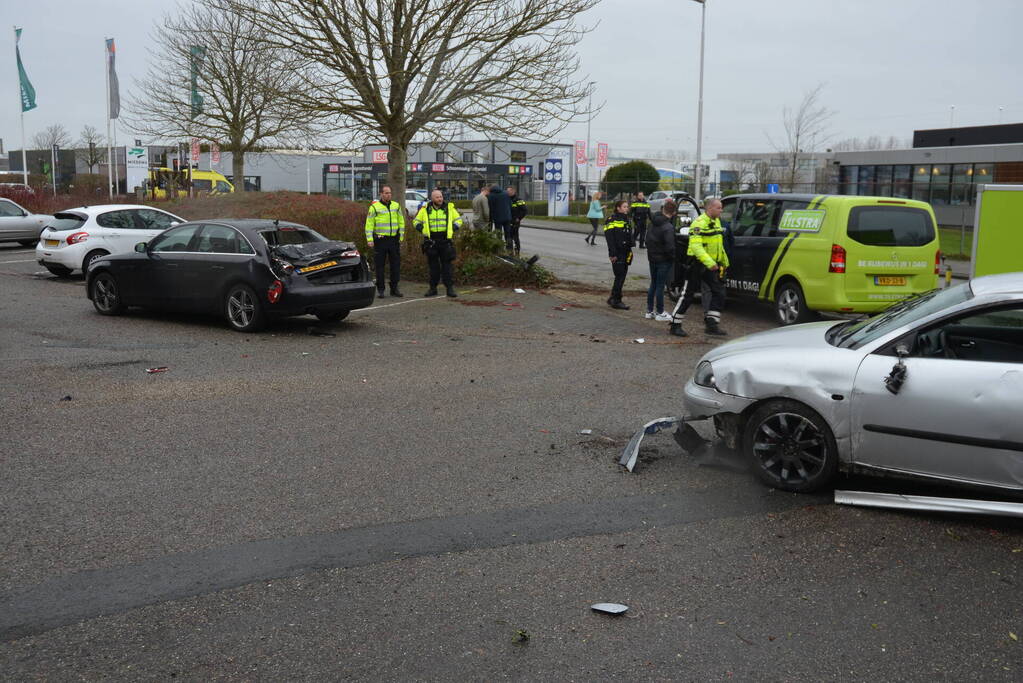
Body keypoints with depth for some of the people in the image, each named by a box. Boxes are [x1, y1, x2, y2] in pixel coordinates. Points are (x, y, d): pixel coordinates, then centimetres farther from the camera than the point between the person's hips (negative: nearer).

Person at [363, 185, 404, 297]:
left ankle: (394, 288, 15)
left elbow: (401, 222, 15)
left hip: (394, 240, 3)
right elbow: (369, 225, -3)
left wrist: (401, 237, 9)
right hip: (380, 240, -3)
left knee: (396, 264, 5)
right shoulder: (374, 207, -1)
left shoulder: (396, 206, 10)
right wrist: (369, 239, -11)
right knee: (379, 265, 1)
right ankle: (380, 289, 10)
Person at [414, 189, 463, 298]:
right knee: (433, 265, 7)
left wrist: (452, 228, -3)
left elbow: (458, 220, 14)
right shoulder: (425, 209, 5)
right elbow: (416, 221, 15)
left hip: (445, 240, -1)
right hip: (431, 240, 1)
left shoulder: (449, 208, 5)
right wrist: (422, 228, -3)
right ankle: (433, 288, 14)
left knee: (446, 264, -1)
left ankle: (450, 288, 1)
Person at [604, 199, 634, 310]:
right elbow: (609, 238, -15)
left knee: (621, 277, 9)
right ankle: (616, 301, -2)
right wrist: (613, 254, -19)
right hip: (617, 254, -8)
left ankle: (613, 299, 18)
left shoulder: (626, 220, 17)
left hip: (625, 253, 8)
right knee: (620, 277, -8)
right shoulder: (612, 220, -9)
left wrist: (629, 250, 16)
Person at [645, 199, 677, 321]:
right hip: (664, 260, -7)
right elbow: (670, 247, -23)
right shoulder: (668, 227, -22)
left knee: (653, 284, 16)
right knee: (660, 286, 0)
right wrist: (674, 257, -9)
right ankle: (660, 313, 8)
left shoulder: (653, 223, 2)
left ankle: (649, 311, 23)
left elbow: (648, 240, 11)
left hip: (652, 258, 7)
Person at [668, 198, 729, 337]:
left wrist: (724, 260, 24)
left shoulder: (716, 221, 13)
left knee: (719, 293, 2)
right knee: (688, 295, -3)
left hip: (711, 264, 8)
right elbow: (695, 246, -27)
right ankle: (674, 325, 6)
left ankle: (712, 324, 7)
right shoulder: (699, 223, -17)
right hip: (698, 264, -8)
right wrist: (709, 262, -35)